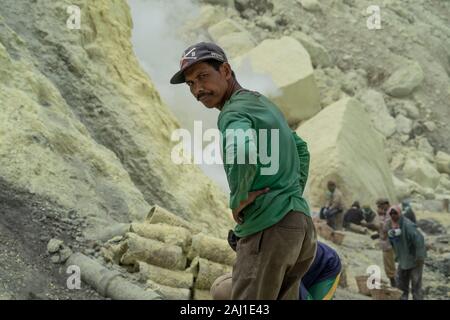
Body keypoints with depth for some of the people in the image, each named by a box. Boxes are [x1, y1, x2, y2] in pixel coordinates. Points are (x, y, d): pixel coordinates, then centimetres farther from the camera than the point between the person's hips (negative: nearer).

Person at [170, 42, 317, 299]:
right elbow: (301, 149, 31)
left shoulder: (234, 112, -10)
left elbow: (243, 152, -33)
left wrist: (238, 200, -18)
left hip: (269, 226, -9)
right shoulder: (263, 103, 20)